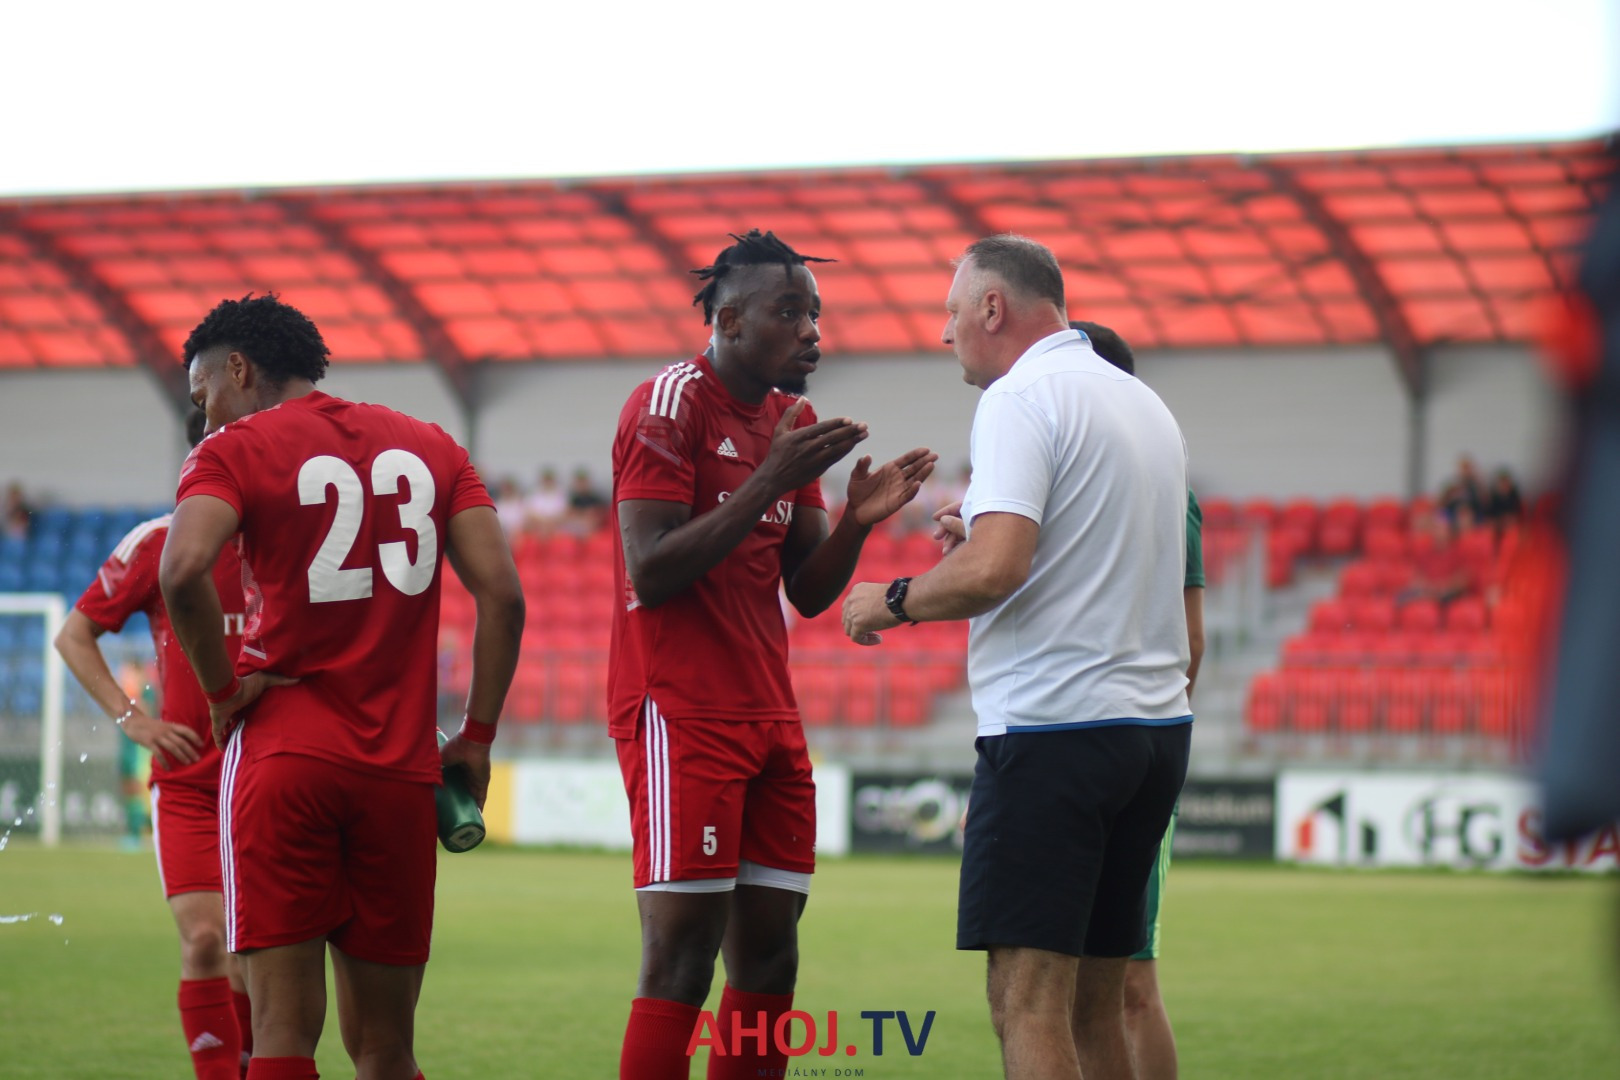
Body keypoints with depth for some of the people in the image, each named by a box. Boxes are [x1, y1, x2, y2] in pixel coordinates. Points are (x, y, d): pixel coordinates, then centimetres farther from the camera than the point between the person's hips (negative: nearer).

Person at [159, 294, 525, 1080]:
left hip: (282, 755, -4)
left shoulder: (235, 451, 0)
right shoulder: (430, 447, 15)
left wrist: (222, 692, -7)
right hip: (401, 772, 4)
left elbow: (182, 573, -19)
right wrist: (477, 736, 9)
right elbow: (502, 595, 6)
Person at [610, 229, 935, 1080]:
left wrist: (857, 521, -3)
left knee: (768, 959, 7)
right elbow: (651, 574, -18)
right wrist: (769, 483, -20)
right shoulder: (670, 405, -10)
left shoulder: (792, 422, 15)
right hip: (680, 714, -8)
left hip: (768, 715, 8)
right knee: (681, 958, -10)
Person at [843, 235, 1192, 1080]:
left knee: (1029, 1002, -10)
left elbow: (993, 570, -21)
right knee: (1094, 1005, 11)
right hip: (1157, 722, 9)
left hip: (1053, 726, -9)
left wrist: (893, 600, -5)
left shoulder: (1022, 399, -9)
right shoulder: (1144, 404, 18)